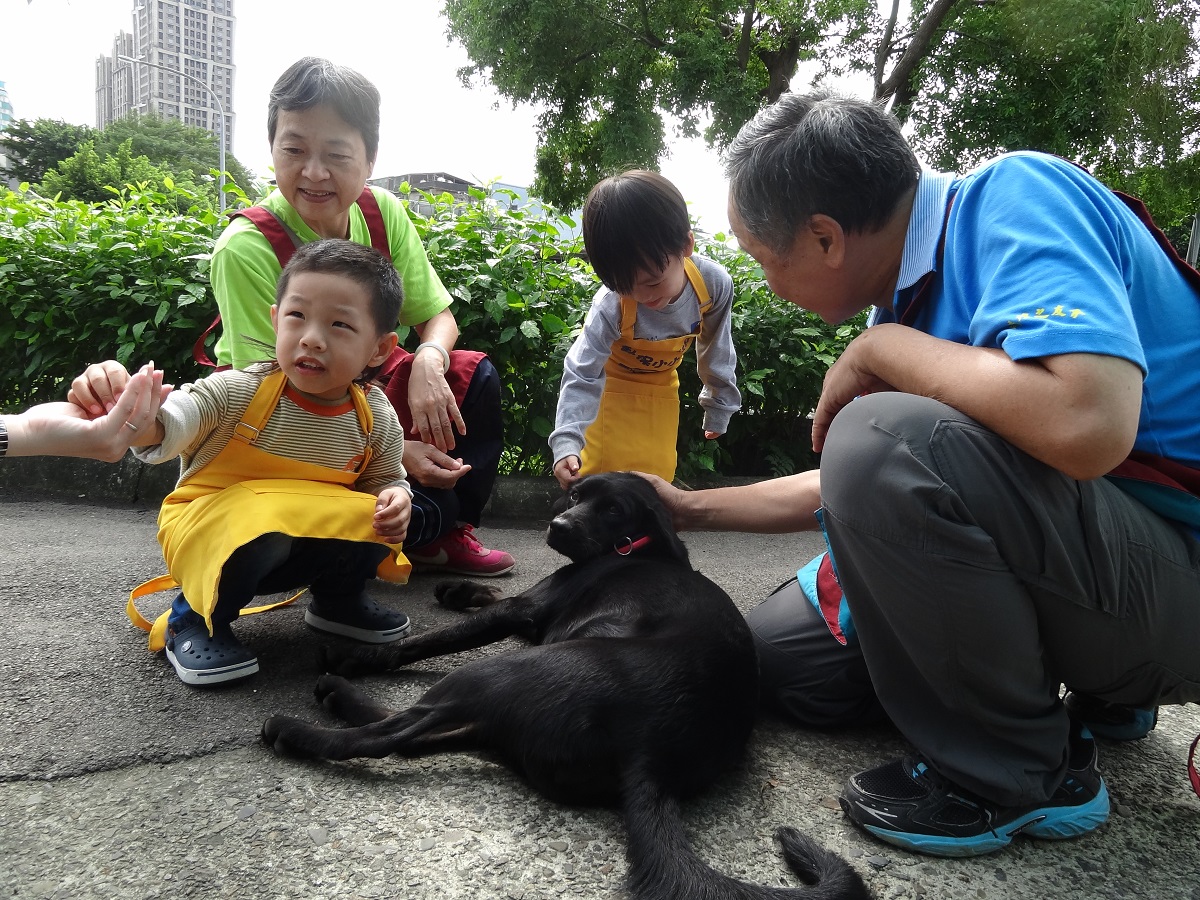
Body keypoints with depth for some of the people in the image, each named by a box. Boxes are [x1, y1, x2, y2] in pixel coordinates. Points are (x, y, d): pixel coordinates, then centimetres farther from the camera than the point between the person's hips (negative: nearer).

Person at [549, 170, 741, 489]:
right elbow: (581, 376, -31)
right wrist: (567, 444, -44)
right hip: (611, 383, -3)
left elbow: (716, 348, -9)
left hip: (661, 387, 3)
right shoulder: (610, 307, -36)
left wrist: (719, 406, 4)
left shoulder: (714, 284, -28)